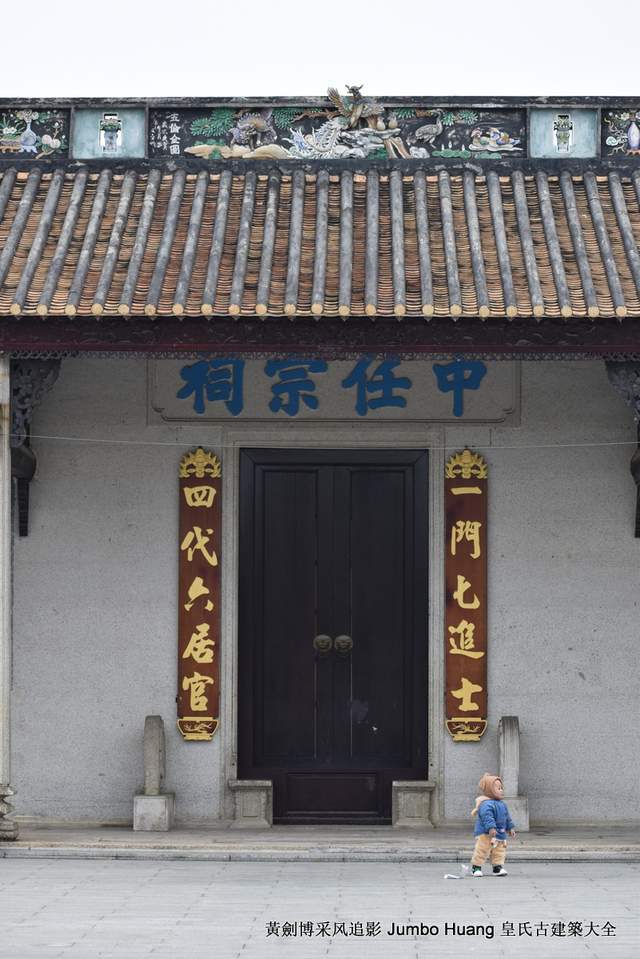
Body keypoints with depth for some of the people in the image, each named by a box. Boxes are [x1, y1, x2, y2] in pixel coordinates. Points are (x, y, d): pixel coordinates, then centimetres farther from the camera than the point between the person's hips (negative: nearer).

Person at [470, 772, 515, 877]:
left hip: (500, 834, 9)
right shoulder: (486, 804, -19)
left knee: (499, 852, 10)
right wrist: (491, 828, -39)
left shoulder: (502, 804, 13)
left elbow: (507, 817, 24)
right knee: (482, 850, -6)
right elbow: (487, 817, -30)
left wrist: (510, 828, 24)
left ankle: (498, 867, 19)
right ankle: (476, 867, 3)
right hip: (485, 833, -9)